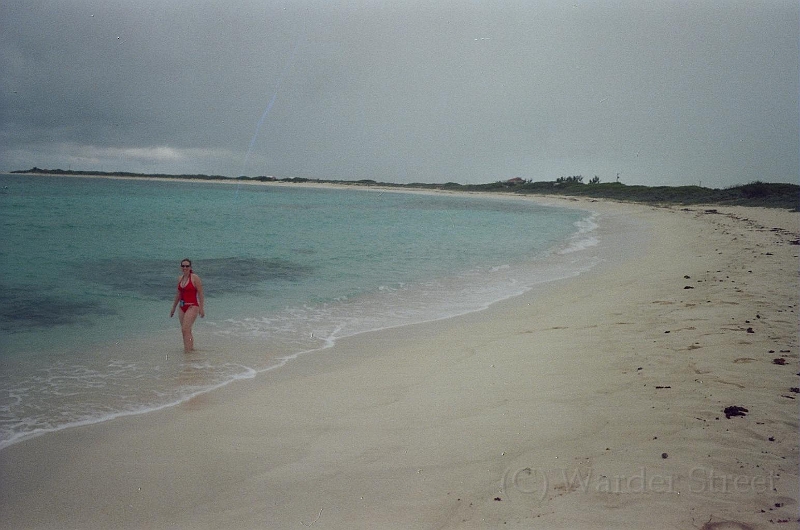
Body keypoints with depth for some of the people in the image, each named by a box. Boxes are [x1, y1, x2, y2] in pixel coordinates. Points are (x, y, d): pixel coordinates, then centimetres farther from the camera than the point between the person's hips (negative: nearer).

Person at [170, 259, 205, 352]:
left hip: (192, 307, -7)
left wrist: (201, 308, -15)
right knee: (187, 331, 12)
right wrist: (173, 308, 23)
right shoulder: (180, 278, 11)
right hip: (182, 307, 7)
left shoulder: (195, 278, -9)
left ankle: (186, 351, -16)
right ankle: (191, 348, 24)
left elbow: (200, 294, -10)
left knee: (185, 330, -17)